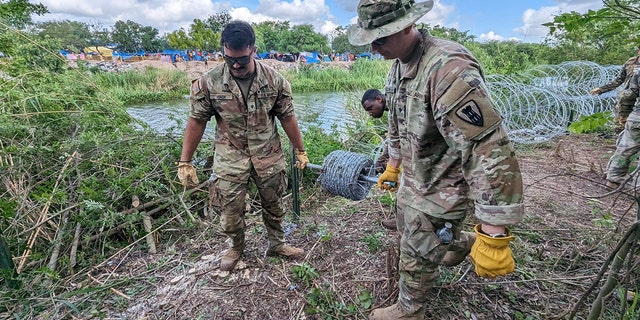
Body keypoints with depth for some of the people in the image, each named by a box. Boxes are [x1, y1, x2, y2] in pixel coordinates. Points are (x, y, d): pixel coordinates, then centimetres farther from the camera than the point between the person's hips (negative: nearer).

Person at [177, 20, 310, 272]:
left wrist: (300, 151, 5)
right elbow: (197, 121, -4)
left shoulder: (274, 80, -9)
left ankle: (277, 244, 40)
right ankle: (236, 248, 39)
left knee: (273, 205, 15)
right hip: (230, 158, 0)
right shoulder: (209, 83, -11)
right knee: (230, 211, 9)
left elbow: (287, 117, -1)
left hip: (269, 157, 1)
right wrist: (185, 163, -3)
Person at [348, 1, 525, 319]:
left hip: (439, 191, -9)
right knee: (411, 245, 28)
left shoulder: (448, 67, -30)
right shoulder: (398, 66, 1)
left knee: (416, 256, 11)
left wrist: (493, 234, -33)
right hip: (412, 181, 9)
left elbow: (489, 150, -34)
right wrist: (393, 165, 23)